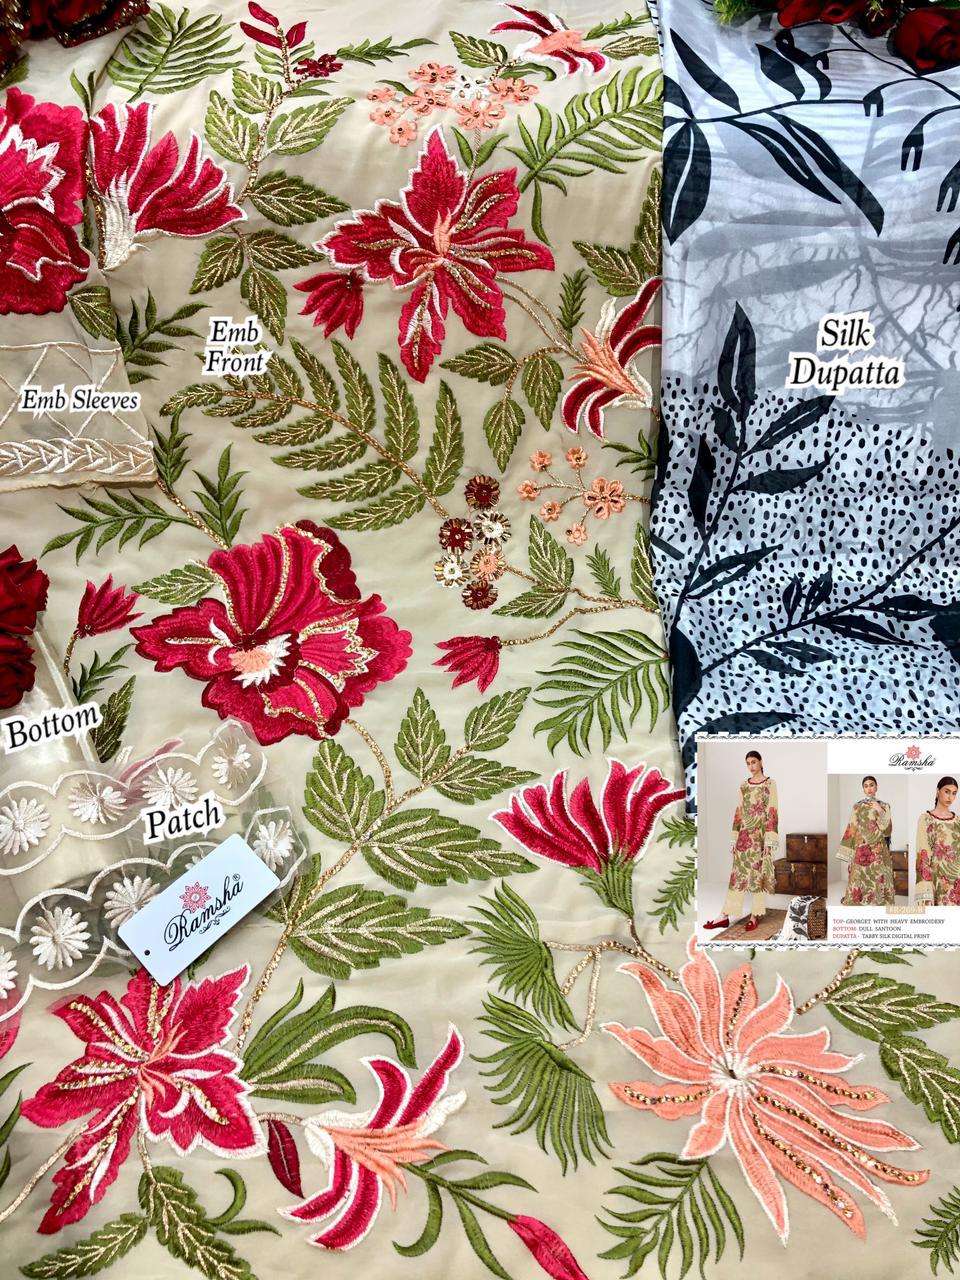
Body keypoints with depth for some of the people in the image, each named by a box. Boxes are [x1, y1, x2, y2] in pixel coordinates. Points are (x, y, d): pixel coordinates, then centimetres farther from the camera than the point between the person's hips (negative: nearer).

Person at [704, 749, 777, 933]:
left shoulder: (770, 784, -2)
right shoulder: (743, 785, 12)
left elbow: (772, 812, -6)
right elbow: (739, 812, 13)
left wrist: (770, 840, -12)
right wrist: (735, 837, 10)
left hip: (761, 835, -4)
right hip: (745, 835, 4)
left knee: (759, 873, 0)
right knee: (738, 873, 2)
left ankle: (755, 916, 7)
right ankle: (725, 916, 0)